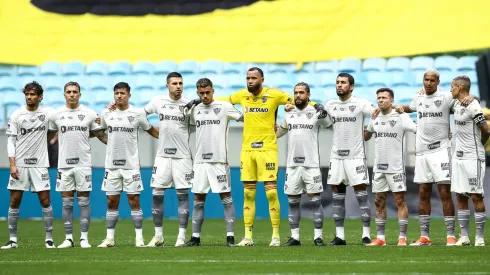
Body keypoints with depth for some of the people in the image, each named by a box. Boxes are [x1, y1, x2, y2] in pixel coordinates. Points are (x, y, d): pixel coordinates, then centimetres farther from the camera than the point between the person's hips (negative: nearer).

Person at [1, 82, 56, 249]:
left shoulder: (47, 113, 0)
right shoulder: (16, 115, 0)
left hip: (39, 164, 0)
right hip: (19, 164, 1)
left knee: (45, 200, -3)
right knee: (14, 201, 1)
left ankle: (49, 239, 4)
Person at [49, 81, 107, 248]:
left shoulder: (90, 114, 2)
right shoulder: (56, 115, 5)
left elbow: (101, 135, 9)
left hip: (84, 164, -1)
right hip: (64, 164, 1)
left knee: (84, 201, 0)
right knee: (66, 202, 3)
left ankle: (84, 238, 3)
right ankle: (68, 239, 8)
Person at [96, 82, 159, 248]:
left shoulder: (138, 113, -1)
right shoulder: (106, 114, 6)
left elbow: (151, 130, 10)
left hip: (131, 164, -3)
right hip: (112, 164, 3)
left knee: (134, 201, -3)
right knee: (111, 202, 5)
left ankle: (139, 238, 1)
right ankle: (109, 239, 10)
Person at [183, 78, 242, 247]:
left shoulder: (224, 107, -2)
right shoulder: (194, 110, 11)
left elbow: (243, 117, 1)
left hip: (219, 160, -5)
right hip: (200, 160, 5)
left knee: (226, 197, -4)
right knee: (198, 199, 6)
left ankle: (230, 236, -3)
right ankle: (195, 237, 11)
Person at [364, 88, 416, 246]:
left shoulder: (400, 117, -8)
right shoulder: (375, 119, 10)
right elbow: (366, 136, 27)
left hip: (396, 166, -6)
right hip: (378, 166, 6)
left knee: (400, 200, -4)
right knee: (379, 201, 7)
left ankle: (402, 237, -2)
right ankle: (380, 238, 13)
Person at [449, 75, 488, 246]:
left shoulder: (473, 107, -16)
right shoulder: (456, 104, 9)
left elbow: (486, 131, -12)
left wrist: (478, 146, 6)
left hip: (473, 157, -8)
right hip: (458, 156, 8)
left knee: (476, 196, -4)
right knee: (460, 197, 7)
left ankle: (480, 237, 0)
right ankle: (464, 237, 11)